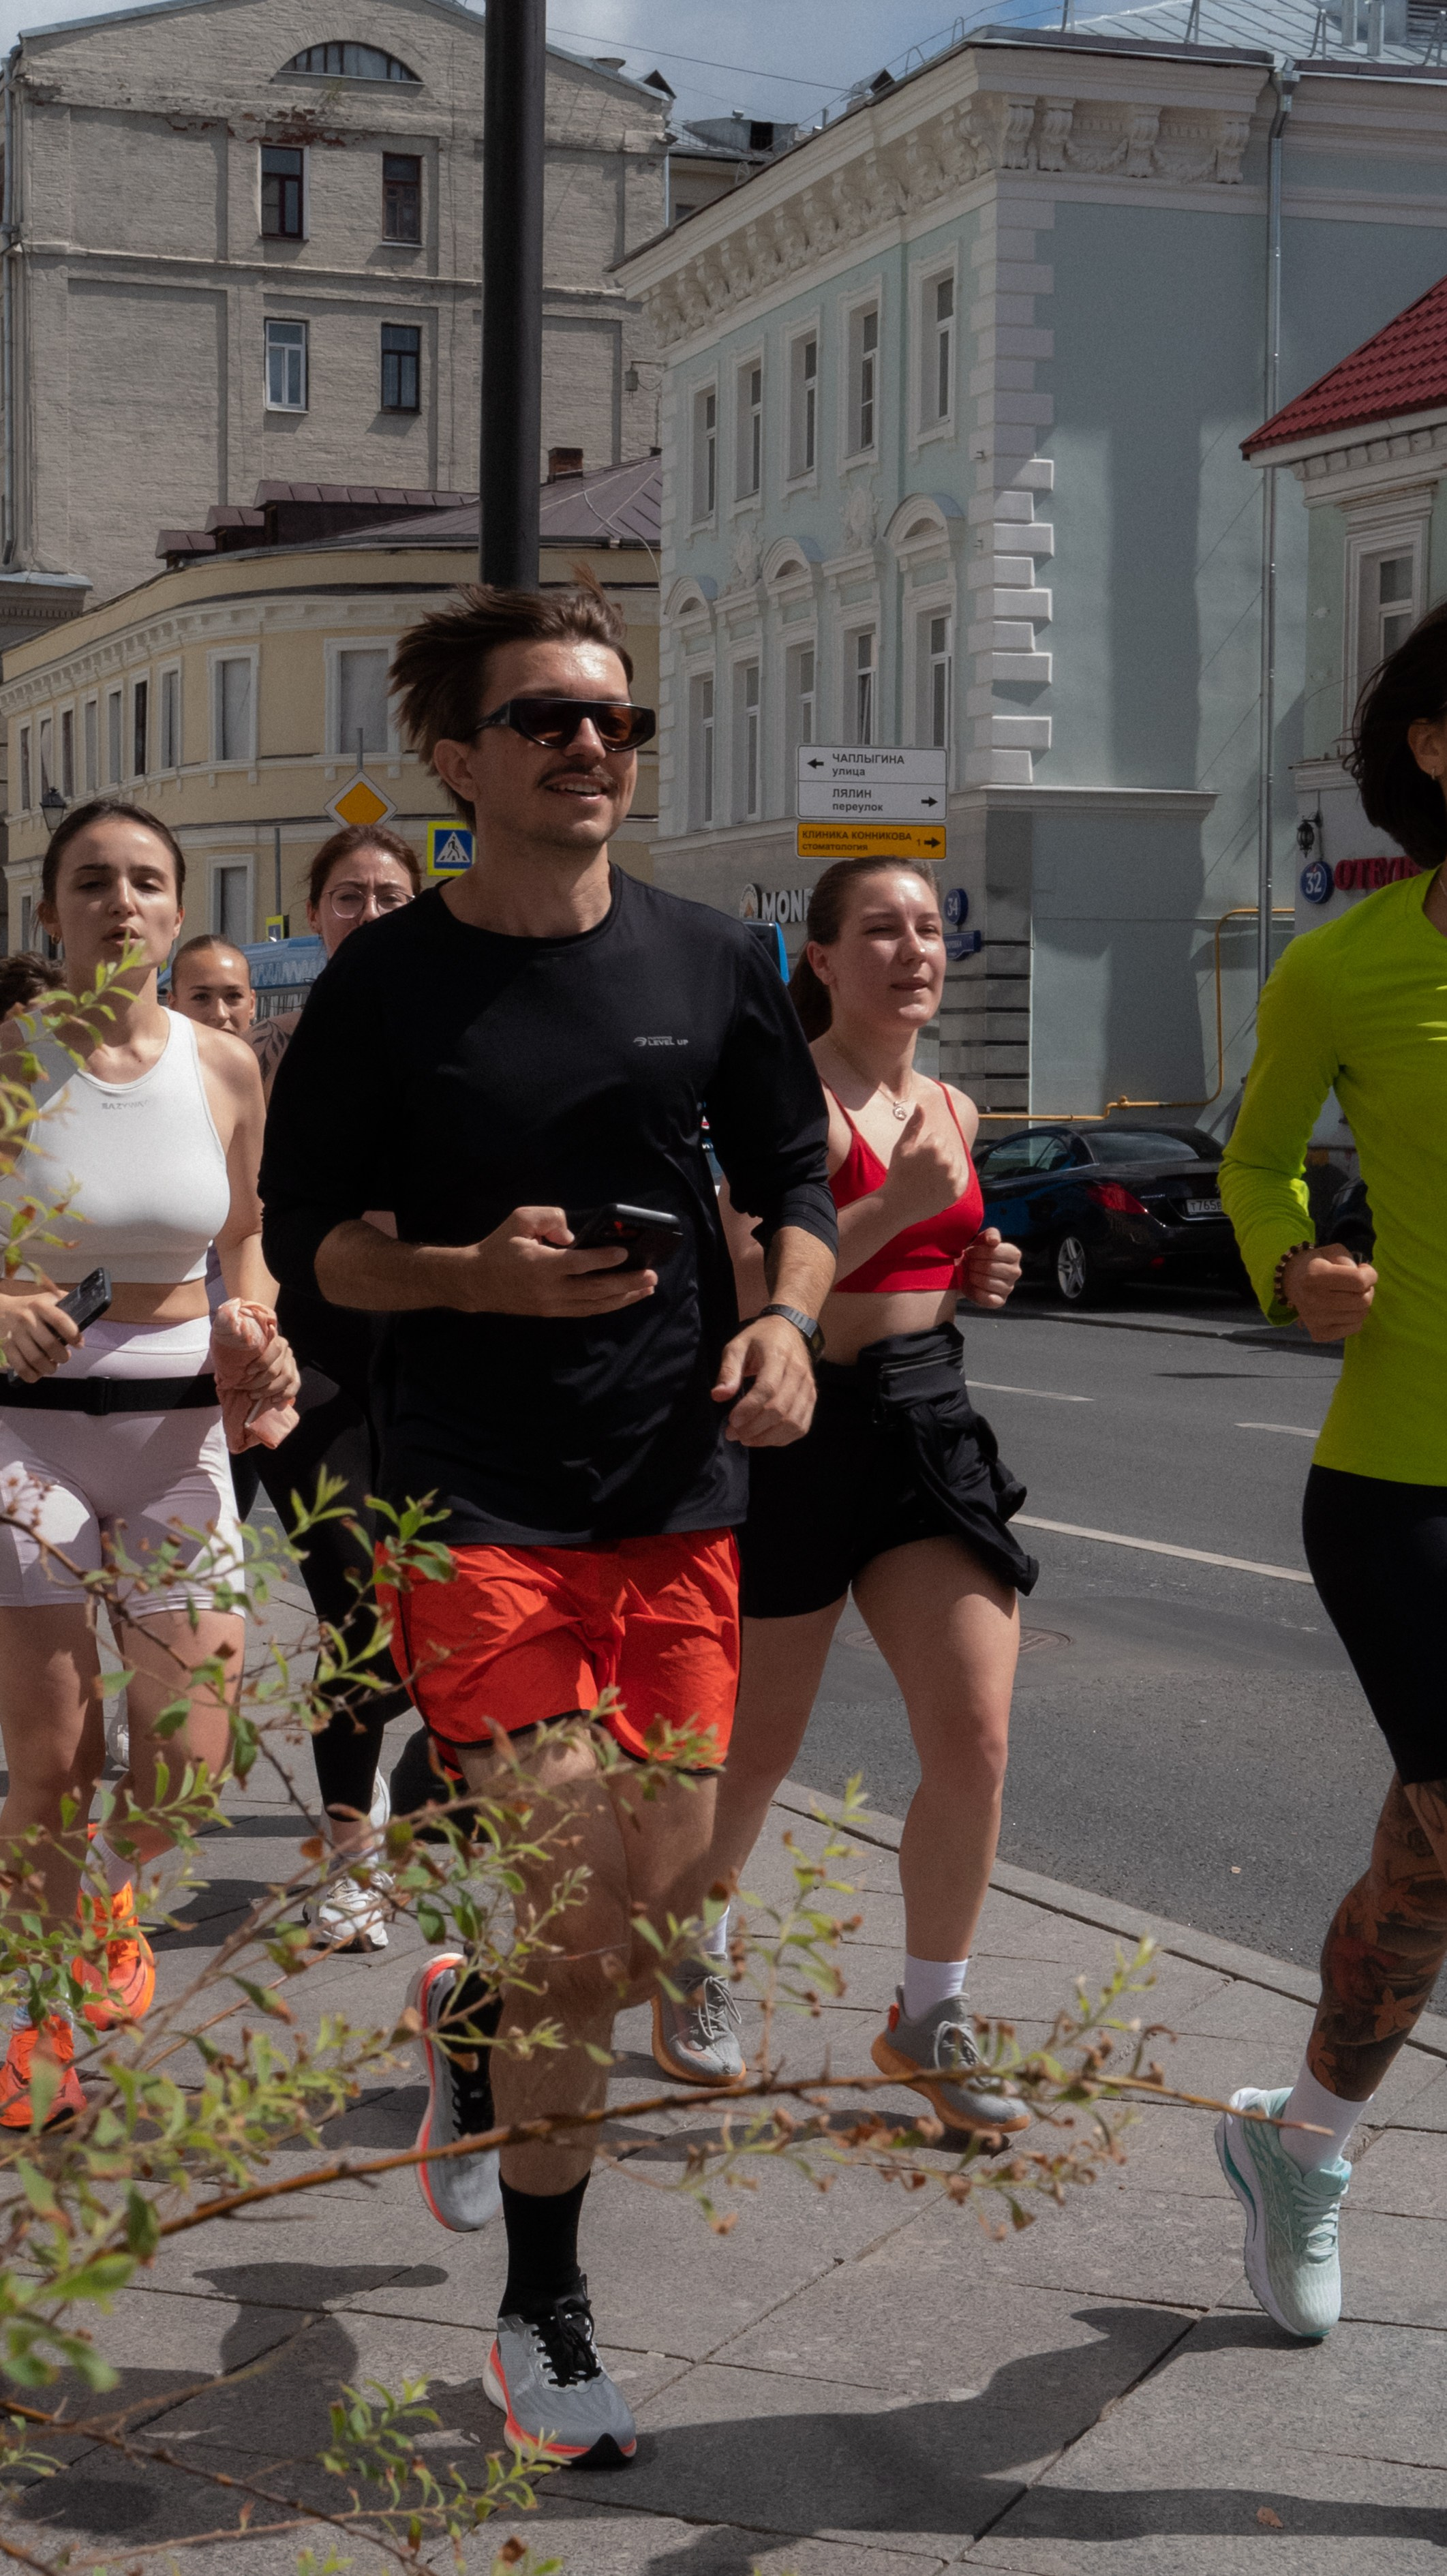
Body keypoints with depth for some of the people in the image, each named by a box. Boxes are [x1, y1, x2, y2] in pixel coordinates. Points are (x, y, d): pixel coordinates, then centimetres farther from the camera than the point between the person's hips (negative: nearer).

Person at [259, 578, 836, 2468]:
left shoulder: (711, 966, 5)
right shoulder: (388, 983, -2)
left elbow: (797, 1180, 16)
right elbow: (306, 1236, 3)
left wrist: (786, 1318, -5)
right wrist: (478, 1275, -16)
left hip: (678, 1494, 4)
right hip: (475, 1500, -3)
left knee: (654, 1912, 5)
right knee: (587, 1916, -10)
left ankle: (469, 2023, 41)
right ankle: (542, 2317, 10)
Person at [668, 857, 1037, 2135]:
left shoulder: (950, 1109, 13)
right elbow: (742, 1285, -21)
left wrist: (974, 1274, 7)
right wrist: (900, 1202, -24)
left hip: (931, 1426, 6)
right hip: (802, 1426, -6)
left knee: (976, 1740, -4)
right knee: (759, 1742, 8)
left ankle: (930, 2021, 12)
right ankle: (697, 1955, 36)